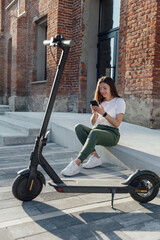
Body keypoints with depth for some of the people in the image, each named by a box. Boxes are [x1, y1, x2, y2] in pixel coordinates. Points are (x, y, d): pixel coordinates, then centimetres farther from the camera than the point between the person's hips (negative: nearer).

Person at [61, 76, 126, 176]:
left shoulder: (119, 101, 1)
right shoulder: (100, 102, 19)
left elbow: (117, 124, -8)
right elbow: (93, 122, 13)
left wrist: (104, 113, -18)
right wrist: (94, 113, -9)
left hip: (112, 134, -6)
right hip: (98, 130, 6)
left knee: (94, 133, -38)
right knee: (79, 127, -22)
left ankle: (77, 163, -44)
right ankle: (95, 156, -27)